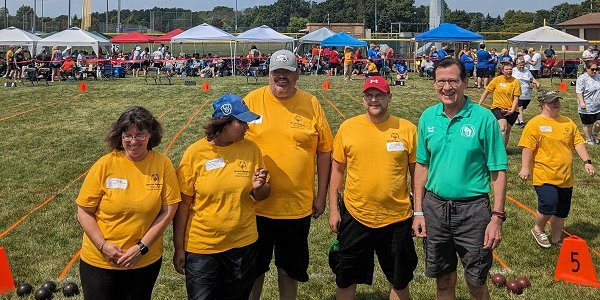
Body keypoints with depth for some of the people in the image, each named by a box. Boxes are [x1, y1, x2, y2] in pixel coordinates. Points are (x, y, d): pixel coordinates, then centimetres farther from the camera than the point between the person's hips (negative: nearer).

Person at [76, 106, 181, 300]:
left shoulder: (163, 164, -8)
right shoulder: (104, 165, -11)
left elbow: (168, 210, -7)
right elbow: (84, 212, -5)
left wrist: (142, 247, -13)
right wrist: (103, 245, -15)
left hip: (147, 261, 1)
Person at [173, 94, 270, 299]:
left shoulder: (250, 149, -3)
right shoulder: (195, 153, -11)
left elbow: (261, 196, 7)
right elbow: (183, 204, -5)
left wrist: (258, 188, -17)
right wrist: (179, 247, -2)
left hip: (243, 245, 3)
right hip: (201, 247, -2)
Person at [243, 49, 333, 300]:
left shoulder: (311, 104, -2)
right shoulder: (252, 101, -4)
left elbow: (324, 151, 3)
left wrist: (321, 195, 3)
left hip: (298, 206, 1)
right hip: (257, 204, 0)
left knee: (290, 268, 18)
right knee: (254, 267, 15)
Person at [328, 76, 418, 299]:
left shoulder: (407, 129, -3)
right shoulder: (347, 127, -2)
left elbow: (416, 172, 4)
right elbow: (337, 169, 5)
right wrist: (333, 209, 3)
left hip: (397, 218, 0)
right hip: (354, 216, 1)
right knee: (346, 281, 13)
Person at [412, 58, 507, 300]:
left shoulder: (483, 118, -9)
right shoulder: (428, 117, 2)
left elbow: (498, 171, -8)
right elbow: (422, 165, 9)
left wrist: (497, 217, -13)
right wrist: (418, 212, 5)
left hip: (472, 209, -3)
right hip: (434, 206, 3)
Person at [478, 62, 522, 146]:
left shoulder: (515, 82, -1)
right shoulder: (497, 80, -1)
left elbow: (516, 98, -2)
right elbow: (486, 92, 4)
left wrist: (512, 110, -14)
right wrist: (479, 104, -1)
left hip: (511, 110, 2)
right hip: (497, 107, -2)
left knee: (507, 131, 7)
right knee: (502, 127, -22)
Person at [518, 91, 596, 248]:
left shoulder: (568, 123, 11)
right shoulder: (535, 123, -6)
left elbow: (578, 143, 11)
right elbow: (528, 147, -10)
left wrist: (587, 162, 1)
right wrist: (525, 167, -17)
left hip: (566, 177, 6)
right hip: (544, 175, -6)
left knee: (561, 212, 11)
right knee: (548, 205, -19)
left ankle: (557, 239, 29)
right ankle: (538, 229, 10)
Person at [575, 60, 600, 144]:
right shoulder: (582, 78, -14)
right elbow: (579, 92, -18)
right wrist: (582, 102, -26)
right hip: (587, 108, -6)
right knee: (588, 125, 8)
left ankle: (593, 134, 33)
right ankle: (588, 139, 27)